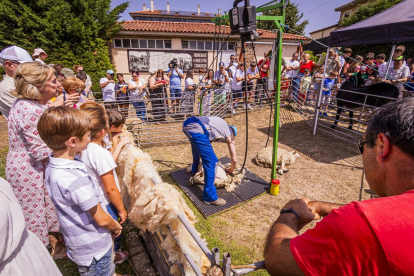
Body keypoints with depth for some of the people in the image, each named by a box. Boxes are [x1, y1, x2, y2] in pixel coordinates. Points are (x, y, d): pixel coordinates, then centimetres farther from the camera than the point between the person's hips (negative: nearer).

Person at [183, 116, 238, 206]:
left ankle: (193, 175, 49)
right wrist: (231, 171, 38)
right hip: (197, 129, -8)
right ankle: (210, 197, 9)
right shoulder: (230, 135, 18)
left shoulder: (222, 124, 36)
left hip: (187, 123, 9)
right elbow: (234, 160, 18)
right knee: (211, 162, 1)